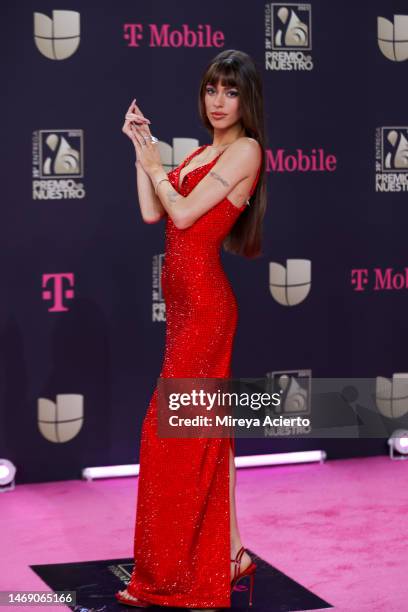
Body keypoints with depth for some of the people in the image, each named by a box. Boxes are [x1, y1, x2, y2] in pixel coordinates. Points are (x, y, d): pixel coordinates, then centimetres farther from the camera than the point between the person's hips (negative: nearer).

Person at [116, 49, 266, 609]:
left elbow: (183, 212, -13)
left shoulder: (245, 150, -9)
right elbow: (152, 213, 10)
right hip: (186, 297, 9)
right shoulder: (203, 153, 16)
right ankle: (230, 552, 18)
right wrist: (141, 148, 9)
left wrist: (154, 165, 0)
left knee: (174, 431, -5)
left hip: (203, 301, -9)